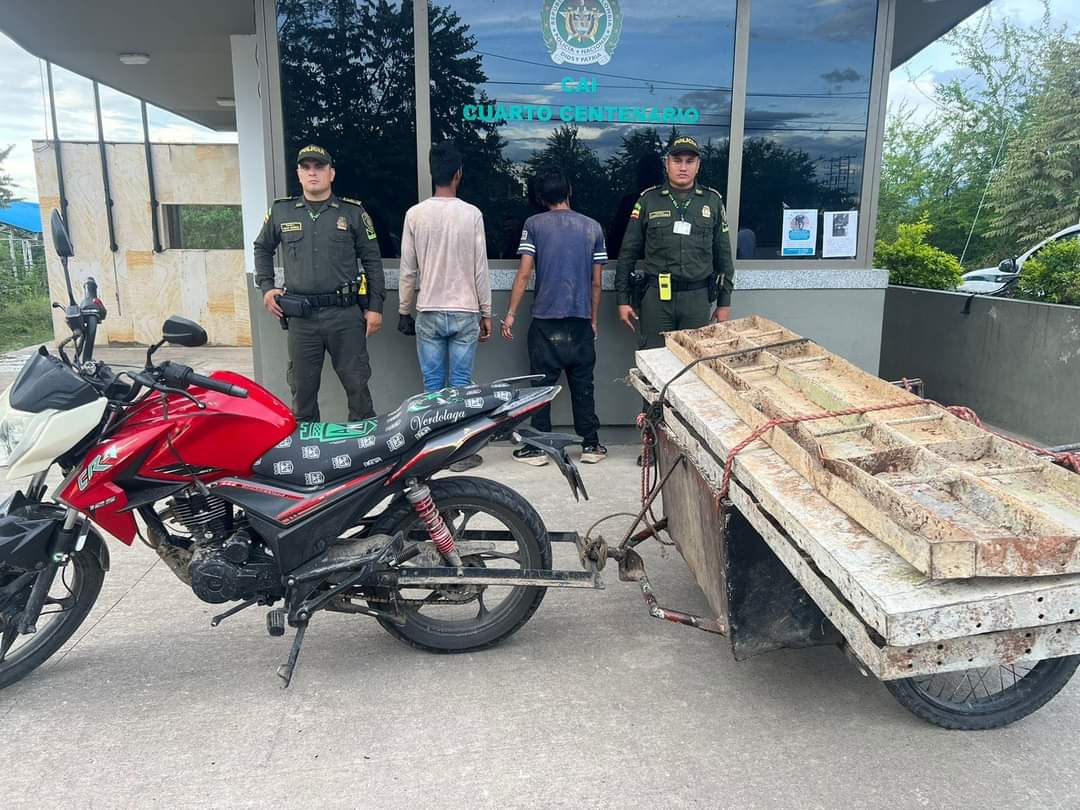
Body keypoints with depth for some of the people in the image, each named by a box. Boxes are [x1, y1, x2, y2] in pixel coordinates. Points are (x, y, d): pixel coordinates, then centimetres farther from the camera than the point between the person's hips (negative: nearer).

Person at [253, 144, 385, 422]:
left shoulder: (353, 211, 4)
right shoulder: (281, 211, 10)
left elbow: (372, 260, 5)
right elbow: (262, 248, 25)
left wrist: (375, 307, 0)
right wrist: (266, 287, 12)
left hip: (345, 315, -2)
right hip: (300, 317, 2)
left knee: (357, 384, 3)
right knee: (302, 388, 9)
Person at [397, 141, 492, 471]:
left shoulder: (415, 214, -1)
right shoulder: (471, 214, -4)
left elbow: (408, 270, 2)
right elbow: (481, 270, -2)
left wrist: (404, 310, 13)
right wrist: (486, 313, 6)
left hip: (429, 314, 1)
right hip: (465, 313, -1)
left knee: (433, 386, 6)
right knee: (461, 385, 3)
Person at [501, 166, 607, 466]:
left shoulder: (534, 224, 0)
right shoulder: (592, 227, 6)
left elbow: (524, 273, -7)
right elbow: (596, 281, 7)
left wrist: (511, 313, -1)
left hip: (545, 320, -2)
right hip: (581, 321, 2)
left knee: (542, 385, 5)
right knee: (583, 385, 9)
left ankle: (538, 448, 9)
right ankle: (590, 445, 15)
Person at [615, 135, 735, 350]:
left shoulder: (712, 200, 7)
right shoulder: (649, 199, 3)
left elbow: (723, 254, 11)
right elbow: (628, 252, 5)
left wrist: (724, 302, 9)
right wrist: (623, 299, 1)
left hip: (698, 298, 1)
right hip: (656, 297, -1)